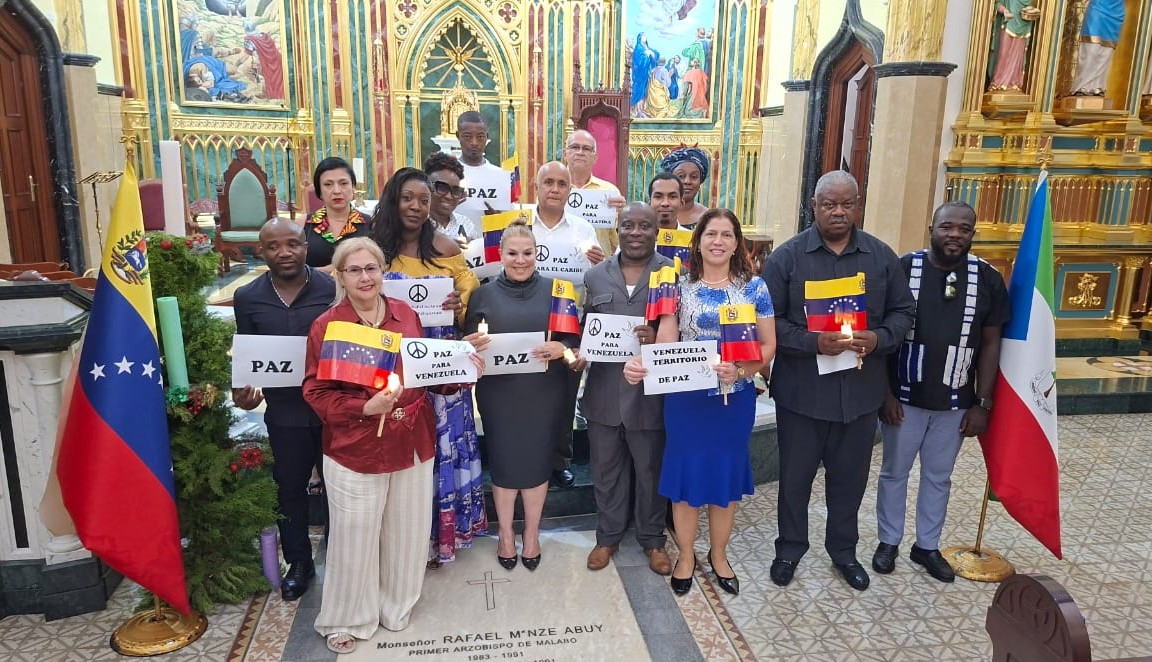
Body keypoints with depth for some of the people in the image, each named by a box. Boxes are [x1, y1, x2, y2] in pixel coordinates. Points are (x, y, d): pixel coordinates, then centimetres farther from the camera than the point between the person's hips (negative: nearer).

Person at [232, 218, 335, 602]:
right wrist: (244, 390, -9)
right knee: (289, 488, 16)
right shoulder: (248, 297, 0)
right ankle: (299, 562, 35)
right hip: (284, 411, 3)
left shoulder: (333, 288, -11)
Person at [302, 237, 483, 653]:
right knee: (355, 537, 9)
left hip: (412, 443, 4)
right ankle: (345, 619, 32)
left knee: (407, 532, 16)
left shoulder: (406, 315, 2)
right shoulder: (326, 326, -10)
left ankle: (396, 607, 39)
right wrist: (366, 407, -24)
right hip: (355, 449, -4)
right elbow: (316, 393, -10)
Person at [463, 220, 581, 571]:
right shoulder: (484, 294, 2)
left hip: (543, 394, 0)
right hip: (498, 395, 0)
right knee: (503, 461, 10)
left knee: (537, 461, 10)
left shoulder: (553, 290, 2)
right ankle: (506, 534, 31)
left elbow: (575, 337, 2)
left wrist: (561, 349, -19)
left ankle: (532, 534, 30)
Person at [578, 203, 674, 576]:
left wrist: (659, 339, -22)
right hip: (603, 391, 3)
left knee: (651, 470, 13)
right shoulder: (595, 276, 7)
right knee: (606, 469, 16)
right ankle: (608, 535, 35)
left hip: (650, 391, -3)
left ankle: (652, 539, 33)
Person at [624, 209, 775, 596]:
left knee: (727, 475, 13)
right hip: (686, 398, 0)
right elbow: (664, 345, -9)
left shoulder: (754, 287, -1)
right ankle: (686, 556, 30)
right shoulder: (679, 287, -2)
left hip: (735, 398, 1)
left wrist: (740, 370, -20)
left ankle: (718, 556, 35)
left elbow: (768, 345, -1)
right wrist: (639, 363, -30)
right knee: (685, 474, 9)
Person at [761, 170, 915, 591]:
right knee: (795, 474, 12)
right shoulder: (787, 256, -7)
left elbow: (904, 311, 8)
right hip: (801, 389, -2)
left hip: (860, 390, 3)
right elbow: (768, 320, -9)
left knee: (850, 475, 17)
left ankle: (844, 549, 38)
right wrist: (812, 342, -23)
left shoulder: (882, 257, 2)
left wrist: (879, 339, -13)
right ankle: (790, 548, 33)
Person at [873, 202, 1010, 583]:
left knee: (938, 477, 16)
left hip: (955, 403, 2)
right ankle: (889, 542, 30)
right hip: (904, 398, -2)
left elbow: (990, 344, 2)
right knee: (894, 473, 12)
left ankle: (927, 546, 33)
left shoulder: (988, 279, -2)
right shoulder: (903, 270, -9)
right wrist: (885, 392, -10)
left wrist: (982, 404, -1)